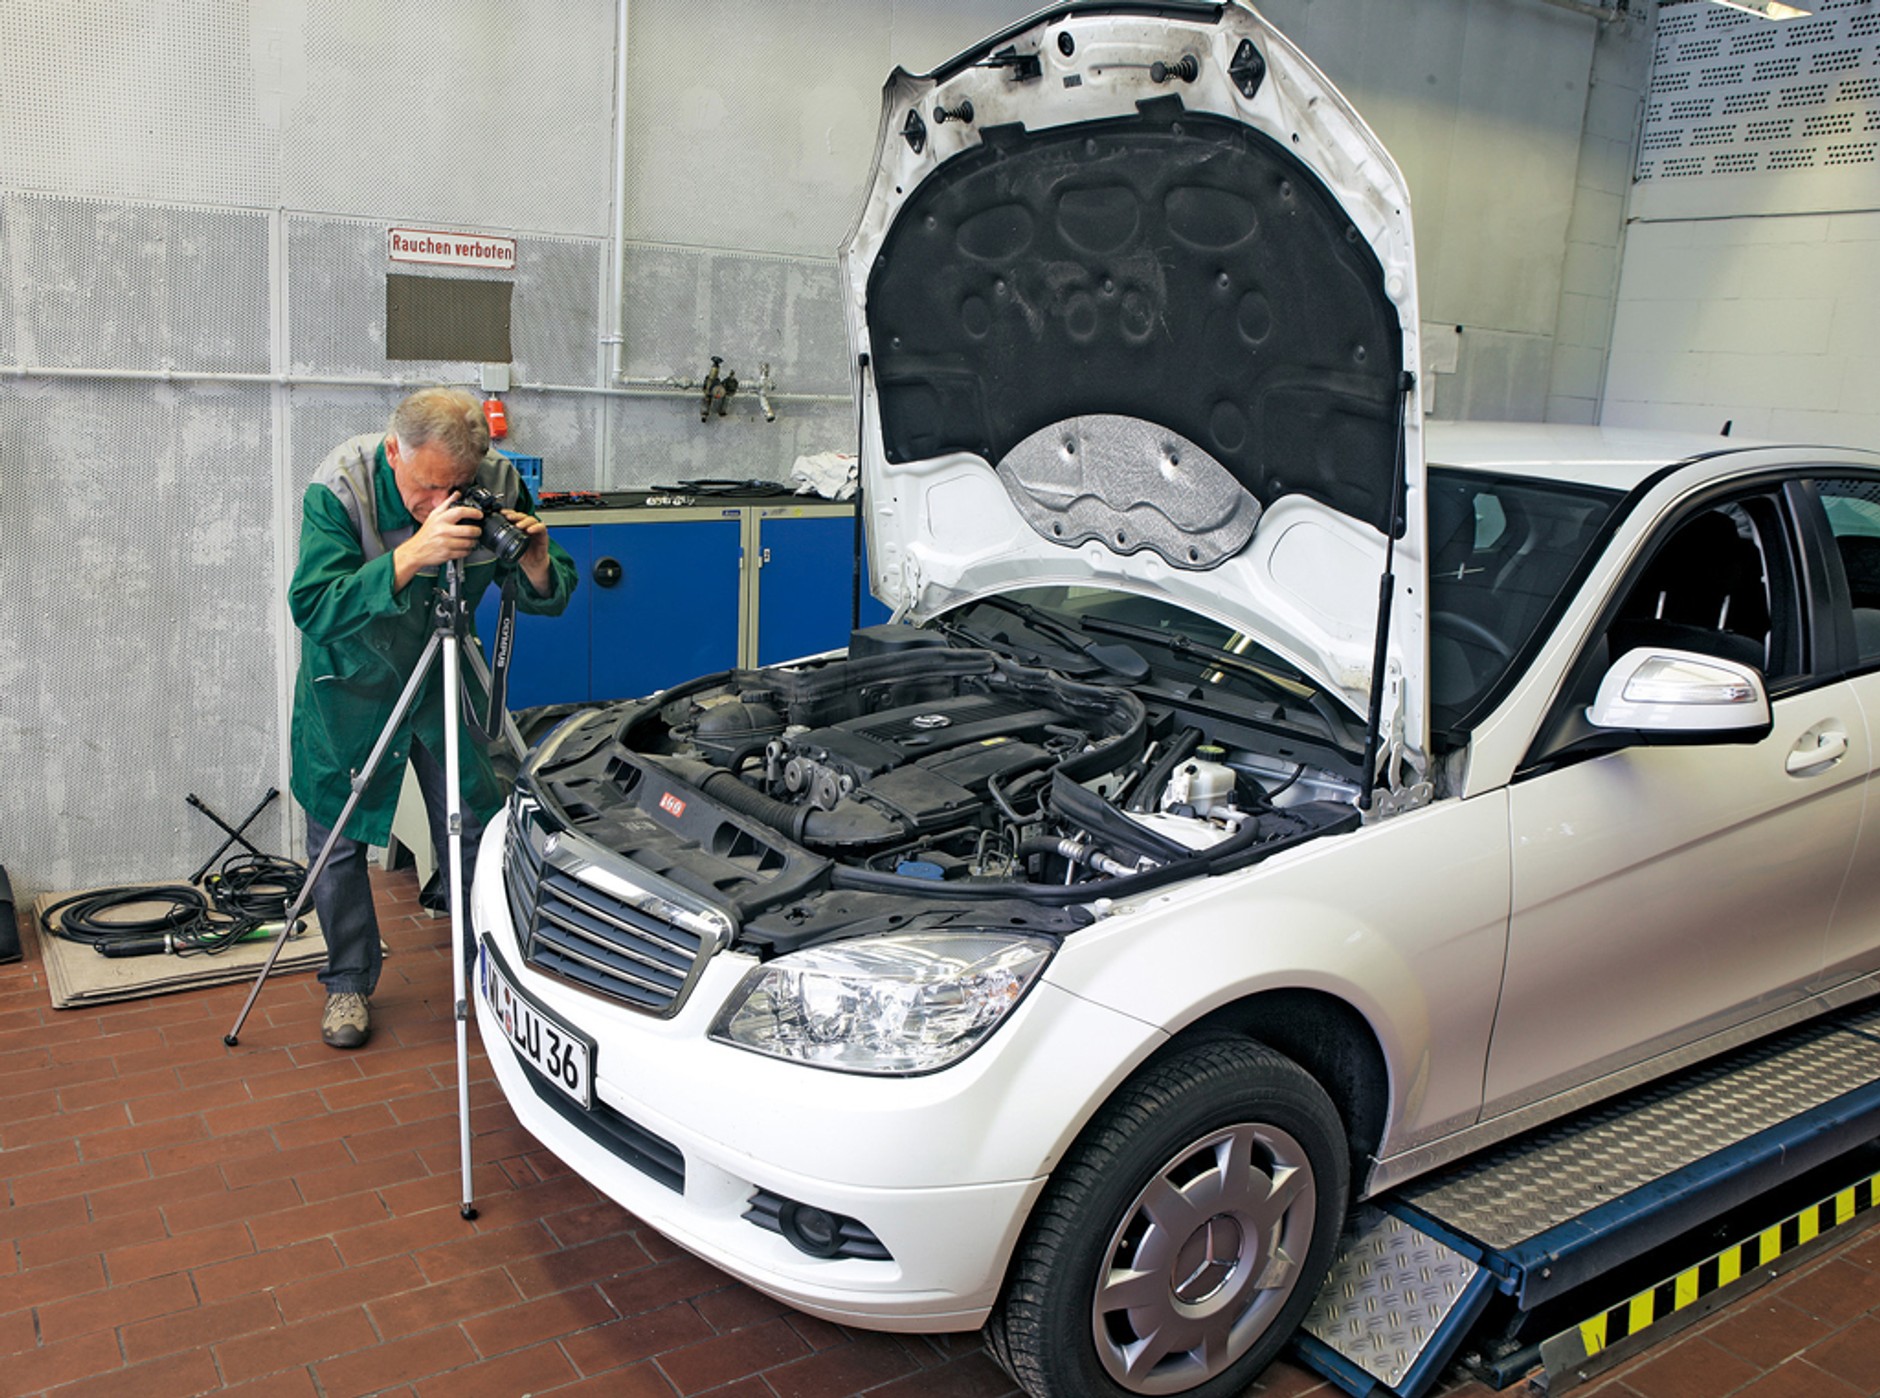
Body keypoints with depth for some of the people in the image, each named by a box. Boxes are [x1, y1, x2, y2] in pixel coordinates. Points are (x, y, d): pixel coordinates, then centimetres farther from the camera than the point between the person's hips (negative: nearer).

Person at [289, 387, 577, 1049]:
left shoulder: (497, 484, -19)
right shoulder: (339, 487, -27)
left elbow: (549, 598, -13)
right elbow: (312, 607, -37)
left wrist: (536, 559, -36)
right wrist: (411, 555, -48)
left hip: (443, 670, 2)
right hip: (350, 678, -2)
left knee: (475, 827, 6)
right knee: (338, 836, 6)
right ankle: (348, 982, 25)